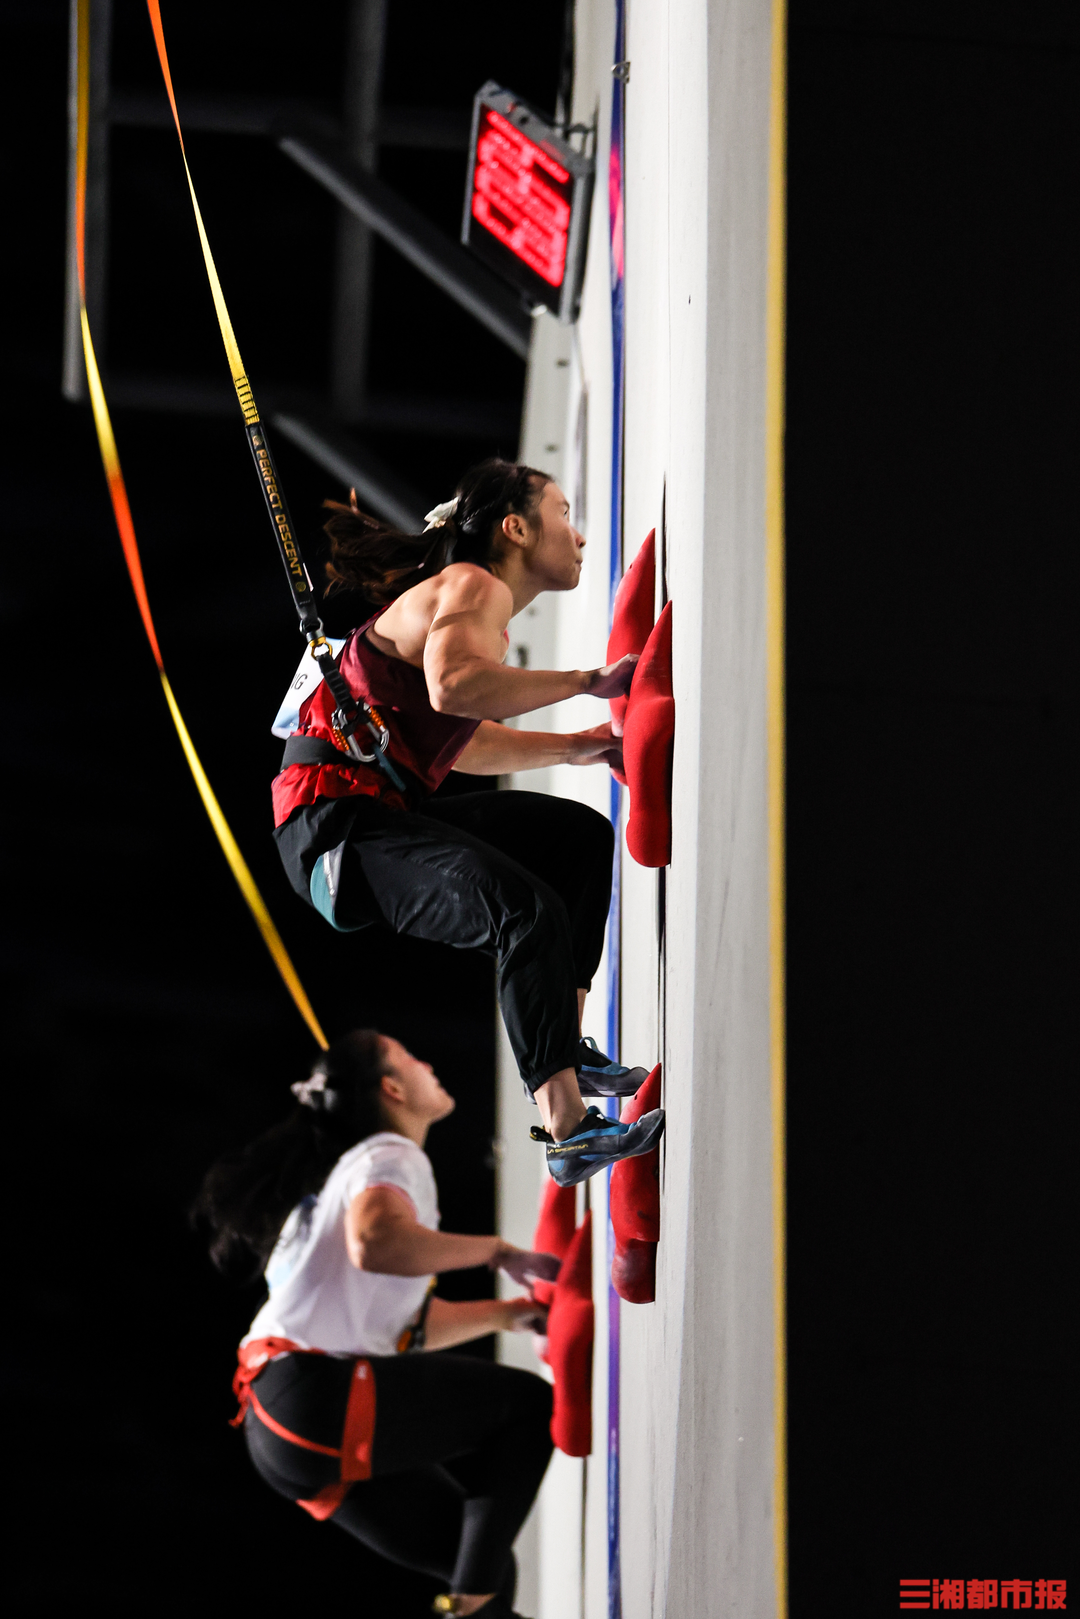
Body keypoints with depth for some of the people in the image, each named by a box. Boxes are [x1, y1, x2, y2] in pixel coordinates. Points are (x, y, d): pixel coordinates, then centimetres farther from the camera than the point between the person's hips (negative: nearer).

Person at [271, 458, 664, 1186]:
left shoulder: (478, 597, 21)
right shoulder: (474, 587, -10)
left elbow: (464, 745, 31)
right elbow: (453, 687, -32)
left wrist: (579, 745, 23)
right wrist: (587, 681, -25)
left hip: (388, 814, 11)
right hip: (339, 825, -11)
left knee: (580, 836, 19)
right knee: (528, 911, -29)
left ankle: (566, 1050, 16)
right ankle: (570, 1132, -35)